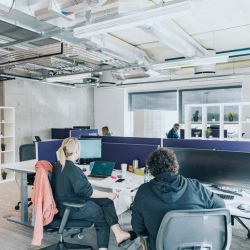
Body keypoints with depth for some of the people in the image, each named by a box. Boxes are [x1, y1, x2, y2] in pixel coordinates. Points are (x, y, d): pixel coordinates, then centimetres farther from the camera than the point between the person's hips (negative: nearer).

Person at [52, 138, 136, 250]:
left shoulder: (58, 165, 1)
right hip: (71, 209, -8)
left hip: (65, 203, 8)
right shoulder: (73, 169, -26)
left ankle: (118, 234, 2)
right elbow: (88, 192, -21)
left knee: (106, 202, 5)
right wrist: (108, 194, -10)